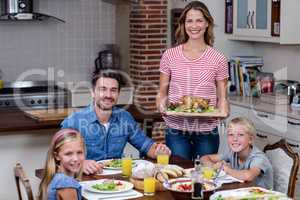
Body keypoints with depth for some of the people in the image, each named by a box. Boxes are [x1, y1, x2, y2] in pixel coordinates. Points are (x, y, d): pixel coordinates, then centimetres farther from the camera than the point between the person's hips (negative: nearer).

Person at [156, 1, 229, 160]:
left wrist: (223, 110, -15)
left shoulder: (218, 59, 1)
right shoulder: (170, 56, 3)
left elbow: (222, 97, 5)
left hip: (206, 131, 0)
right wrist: (161, 105, -13)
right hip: (176, 130, 0)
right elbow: (162, 93, 8)